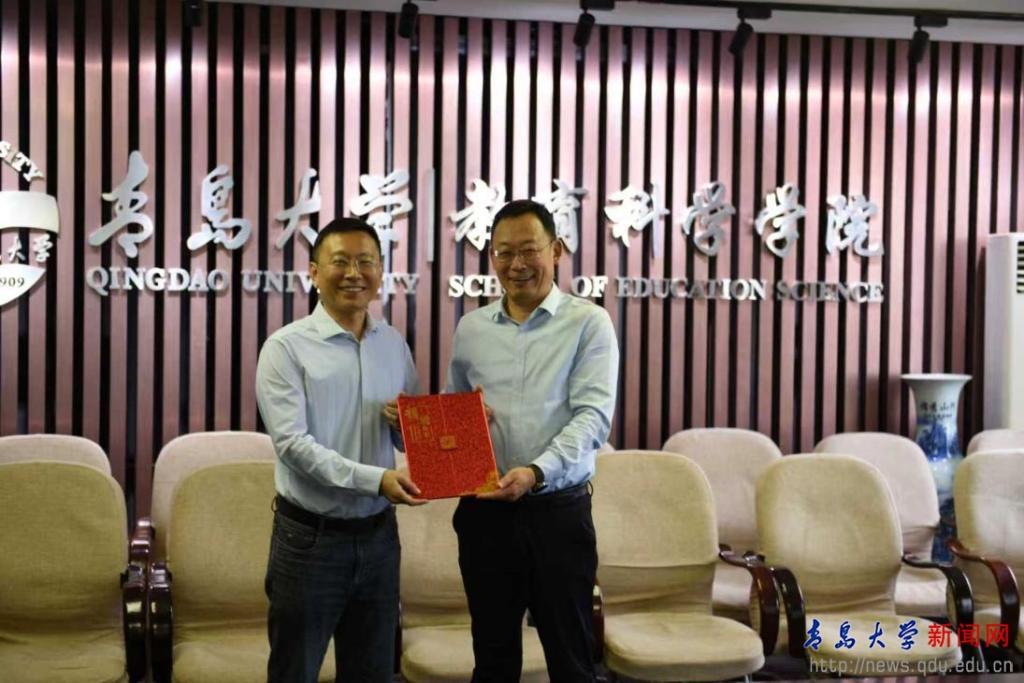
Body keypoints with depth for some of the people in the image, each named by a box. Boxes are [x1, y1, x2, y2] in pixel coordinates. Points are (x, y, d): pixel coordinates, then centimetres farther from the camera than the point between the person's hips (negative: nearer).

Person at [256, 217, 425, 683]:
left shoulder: (394, 344, 7)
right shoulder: (287, 347, -9)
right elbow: (293, 443, -18)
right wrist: (374, 479, -27)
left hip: (378, 535, 5)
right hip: (310, 538, -5)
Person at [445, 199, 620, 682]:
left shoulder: (588, 322, -3)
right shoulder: (471, 328, 9)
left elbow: (593, 415, -12)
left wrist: (537, 470, -26)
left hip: (559, 509, -3)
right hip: (484, 509, 3)